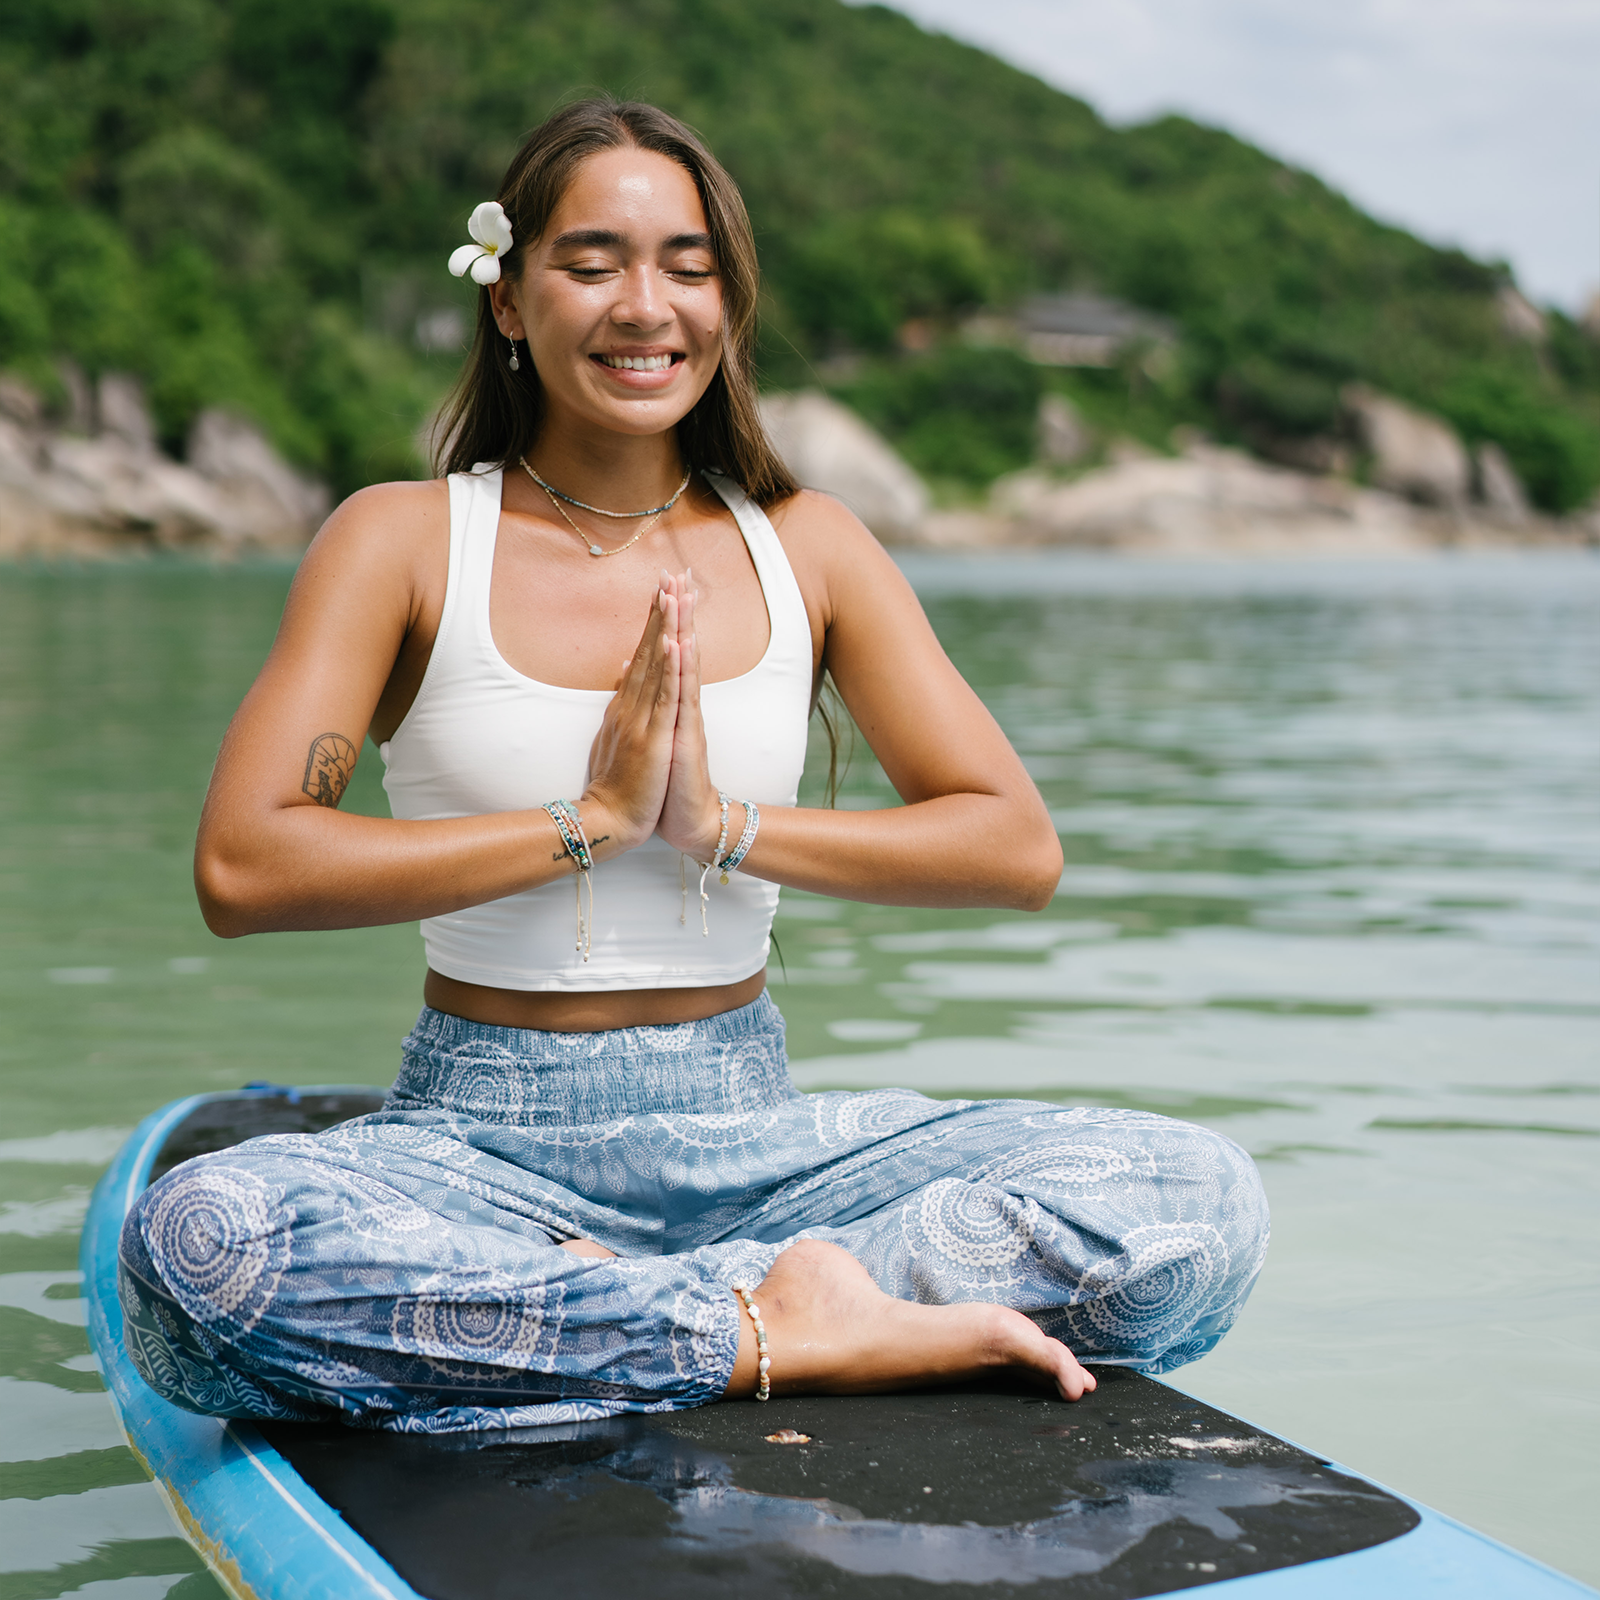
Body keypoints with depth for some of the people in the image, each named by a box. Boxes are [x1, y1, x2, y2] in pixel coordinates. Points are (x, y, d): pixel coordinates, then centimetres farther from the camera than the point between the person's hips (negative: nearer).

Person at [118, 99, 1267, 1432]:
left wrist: (724, 826, -12)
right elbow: (241, 868, -13)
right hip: (482, 1140, -2)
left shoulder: (802, 547, 6)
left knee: (1200, 1200, -19)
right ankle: (787, 1332, -25)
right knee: (199, 1244, -35)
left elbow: (1021, 851, 0)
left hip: (749, 1137, 3)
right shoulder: (403, 542, 0)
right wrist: (589, 822, -14)